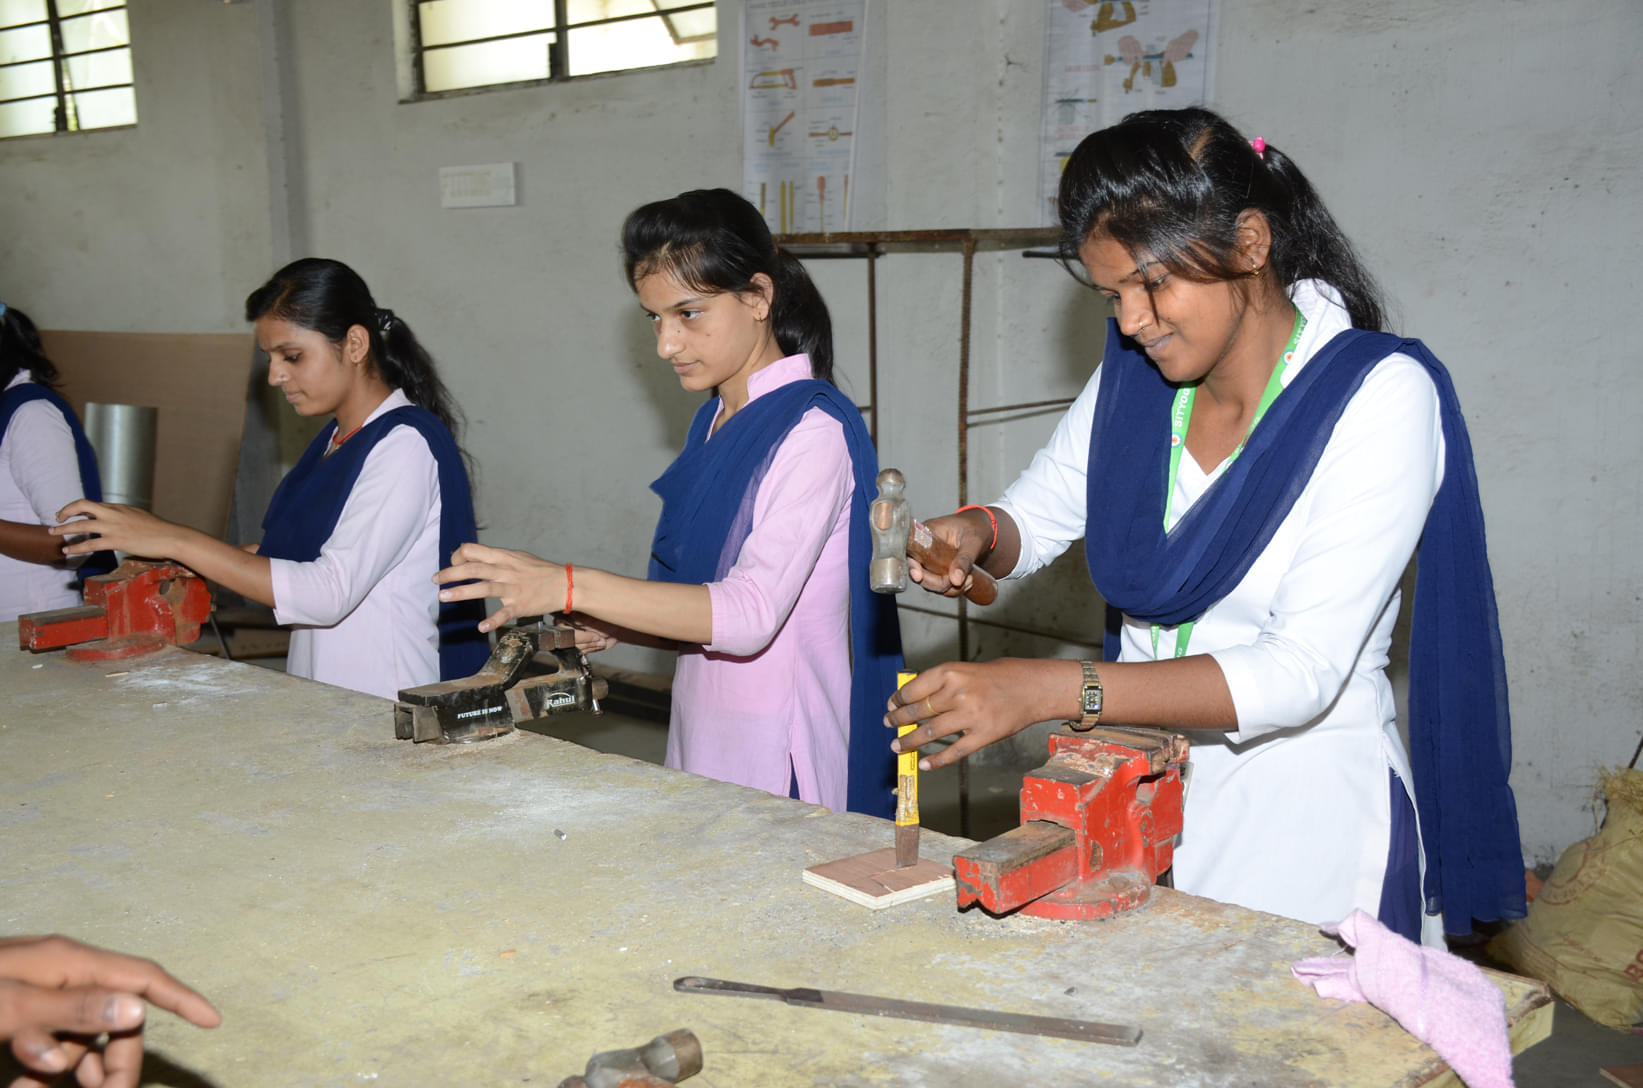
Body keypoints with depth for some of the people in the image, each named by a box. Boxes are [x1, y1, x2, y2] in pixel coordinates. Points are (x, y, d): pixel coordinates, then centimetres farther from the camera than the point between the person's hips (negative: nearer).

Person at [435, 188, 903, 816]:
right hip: (702, 740, 7)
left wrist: (571, 587, -29)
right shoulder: (715, 422, 12)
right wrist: (598, 625, -1)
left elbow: (750, 614, -25)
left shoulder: (813, 428, -14)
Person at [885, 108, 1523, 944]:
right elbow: (1037, 513, 13)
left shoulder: (1380, 394, -17)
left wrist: (1049, 690, -33)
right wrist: (976, 535, -12)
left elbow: (1302, 671, -25)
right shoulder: (1137, 370, 0)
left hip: (1304, 811, -4)